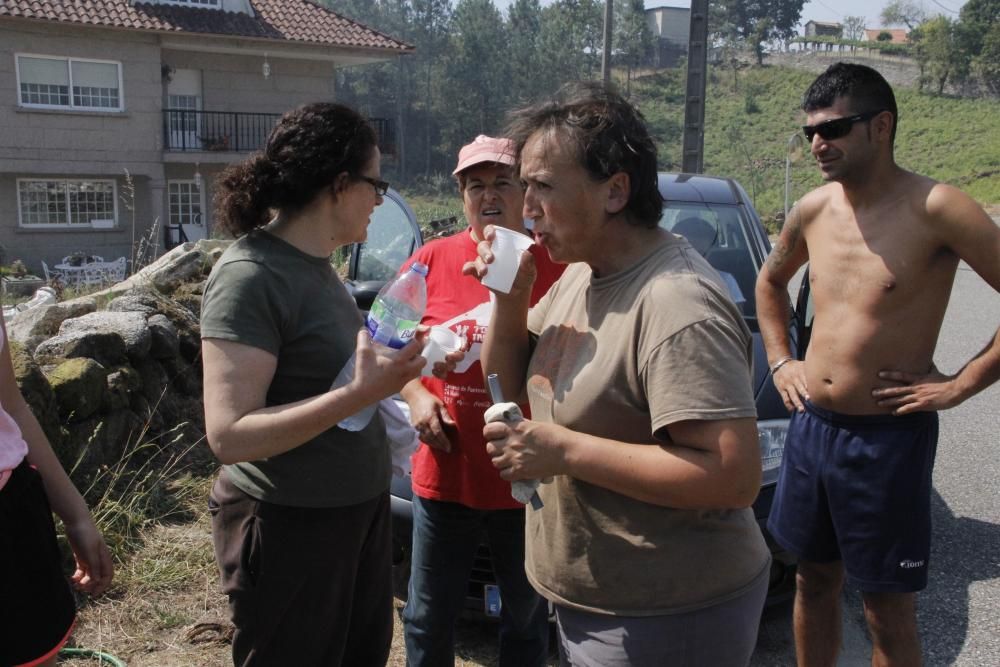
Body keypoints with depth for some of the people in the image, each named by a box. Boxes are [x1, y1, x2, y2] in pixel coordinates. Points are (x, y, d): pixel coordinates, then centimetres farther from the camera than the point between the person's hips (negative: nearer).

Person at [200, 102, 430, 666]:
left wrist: (399, 362, 1)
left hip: (356, 508, 9)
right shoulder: (251, 275, -21)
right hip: (289, 525, -9)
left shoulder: (315, 265, 7)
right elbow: (229, 435, -26)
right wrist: (360, 394, -31)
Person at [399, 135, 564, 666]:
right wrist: (416, 396, -6)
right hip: (444, 477, 2)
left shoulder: (559, 267, -8)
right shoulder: (430, 261, -2)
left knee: (526, 620, 21)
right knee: (428, 619, 18)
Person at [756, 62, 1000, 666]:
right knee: (815, 579, 20)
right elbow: (771, 282, 22)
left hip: (888, 436, -5)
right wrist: (780, 360, 12)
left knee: (888, 608, 7)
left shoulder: (934, 210, -15)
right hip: (810, 426, 6)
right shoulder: (813, 211, 4)